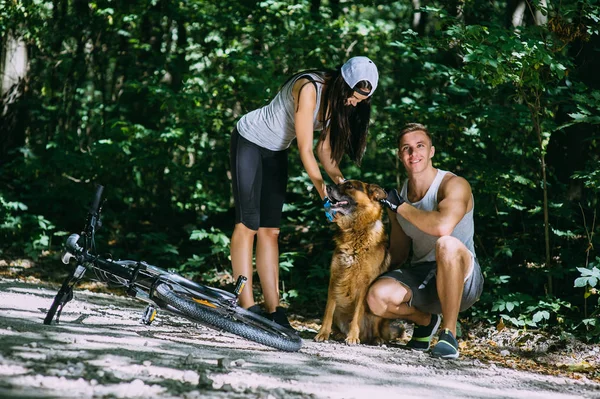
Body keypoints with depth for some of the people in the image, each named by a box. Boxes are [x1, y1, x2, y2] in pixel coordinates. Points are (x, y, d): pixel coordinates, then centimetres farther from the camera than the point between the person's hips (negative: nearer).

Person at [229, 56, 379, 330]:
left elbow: (325, 147, -5)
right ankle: (246, 306, -15)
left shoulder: (339, 100, -6)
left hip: (275, 152, 8)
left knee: (270, 230, 3)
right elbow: (305, 150, -30)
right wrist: (324, 194, -30)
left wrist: (339, 180, -21)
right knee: (248, 223, -12)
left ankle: (272, 309, 0)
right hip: (249, 142, -8)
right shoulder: (309, 89, -30)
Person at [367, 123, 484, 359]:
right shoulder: (398, 196, 8)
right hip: (420, 280, 5)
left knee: (447, 244, -39)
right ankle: (426, 320, 9)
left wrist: (400, 207, -20)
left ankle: (449, 333, -24)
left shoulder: (454, 185, -12)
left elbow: (443, 226, -35)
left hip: (462, 280, -5)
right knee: (378, 296, -26)